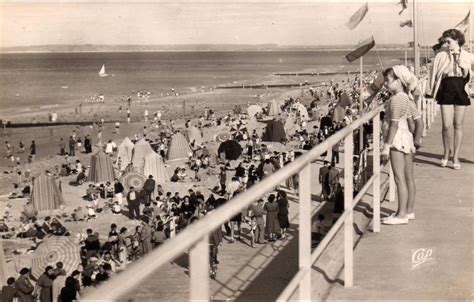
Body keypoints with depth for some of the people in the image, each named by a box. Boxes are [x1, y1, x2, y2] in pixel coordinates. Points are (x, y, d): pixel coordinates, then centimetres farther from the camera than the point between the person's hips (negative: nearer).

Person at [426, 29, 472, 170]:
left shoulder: (466, 56, 4)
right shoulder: (441, 55, 1)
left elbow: (468, 77, 6)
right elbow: (434, 73, 5)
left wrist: (464, 67, -11)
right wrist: (430, 90, 2)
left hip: (461, 90, 1)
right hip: (446, 90, -1)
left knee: (458, 125, 5)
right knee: (447, 125, -6)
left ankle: (456, 157, 14)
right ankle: (447, 151, 20)